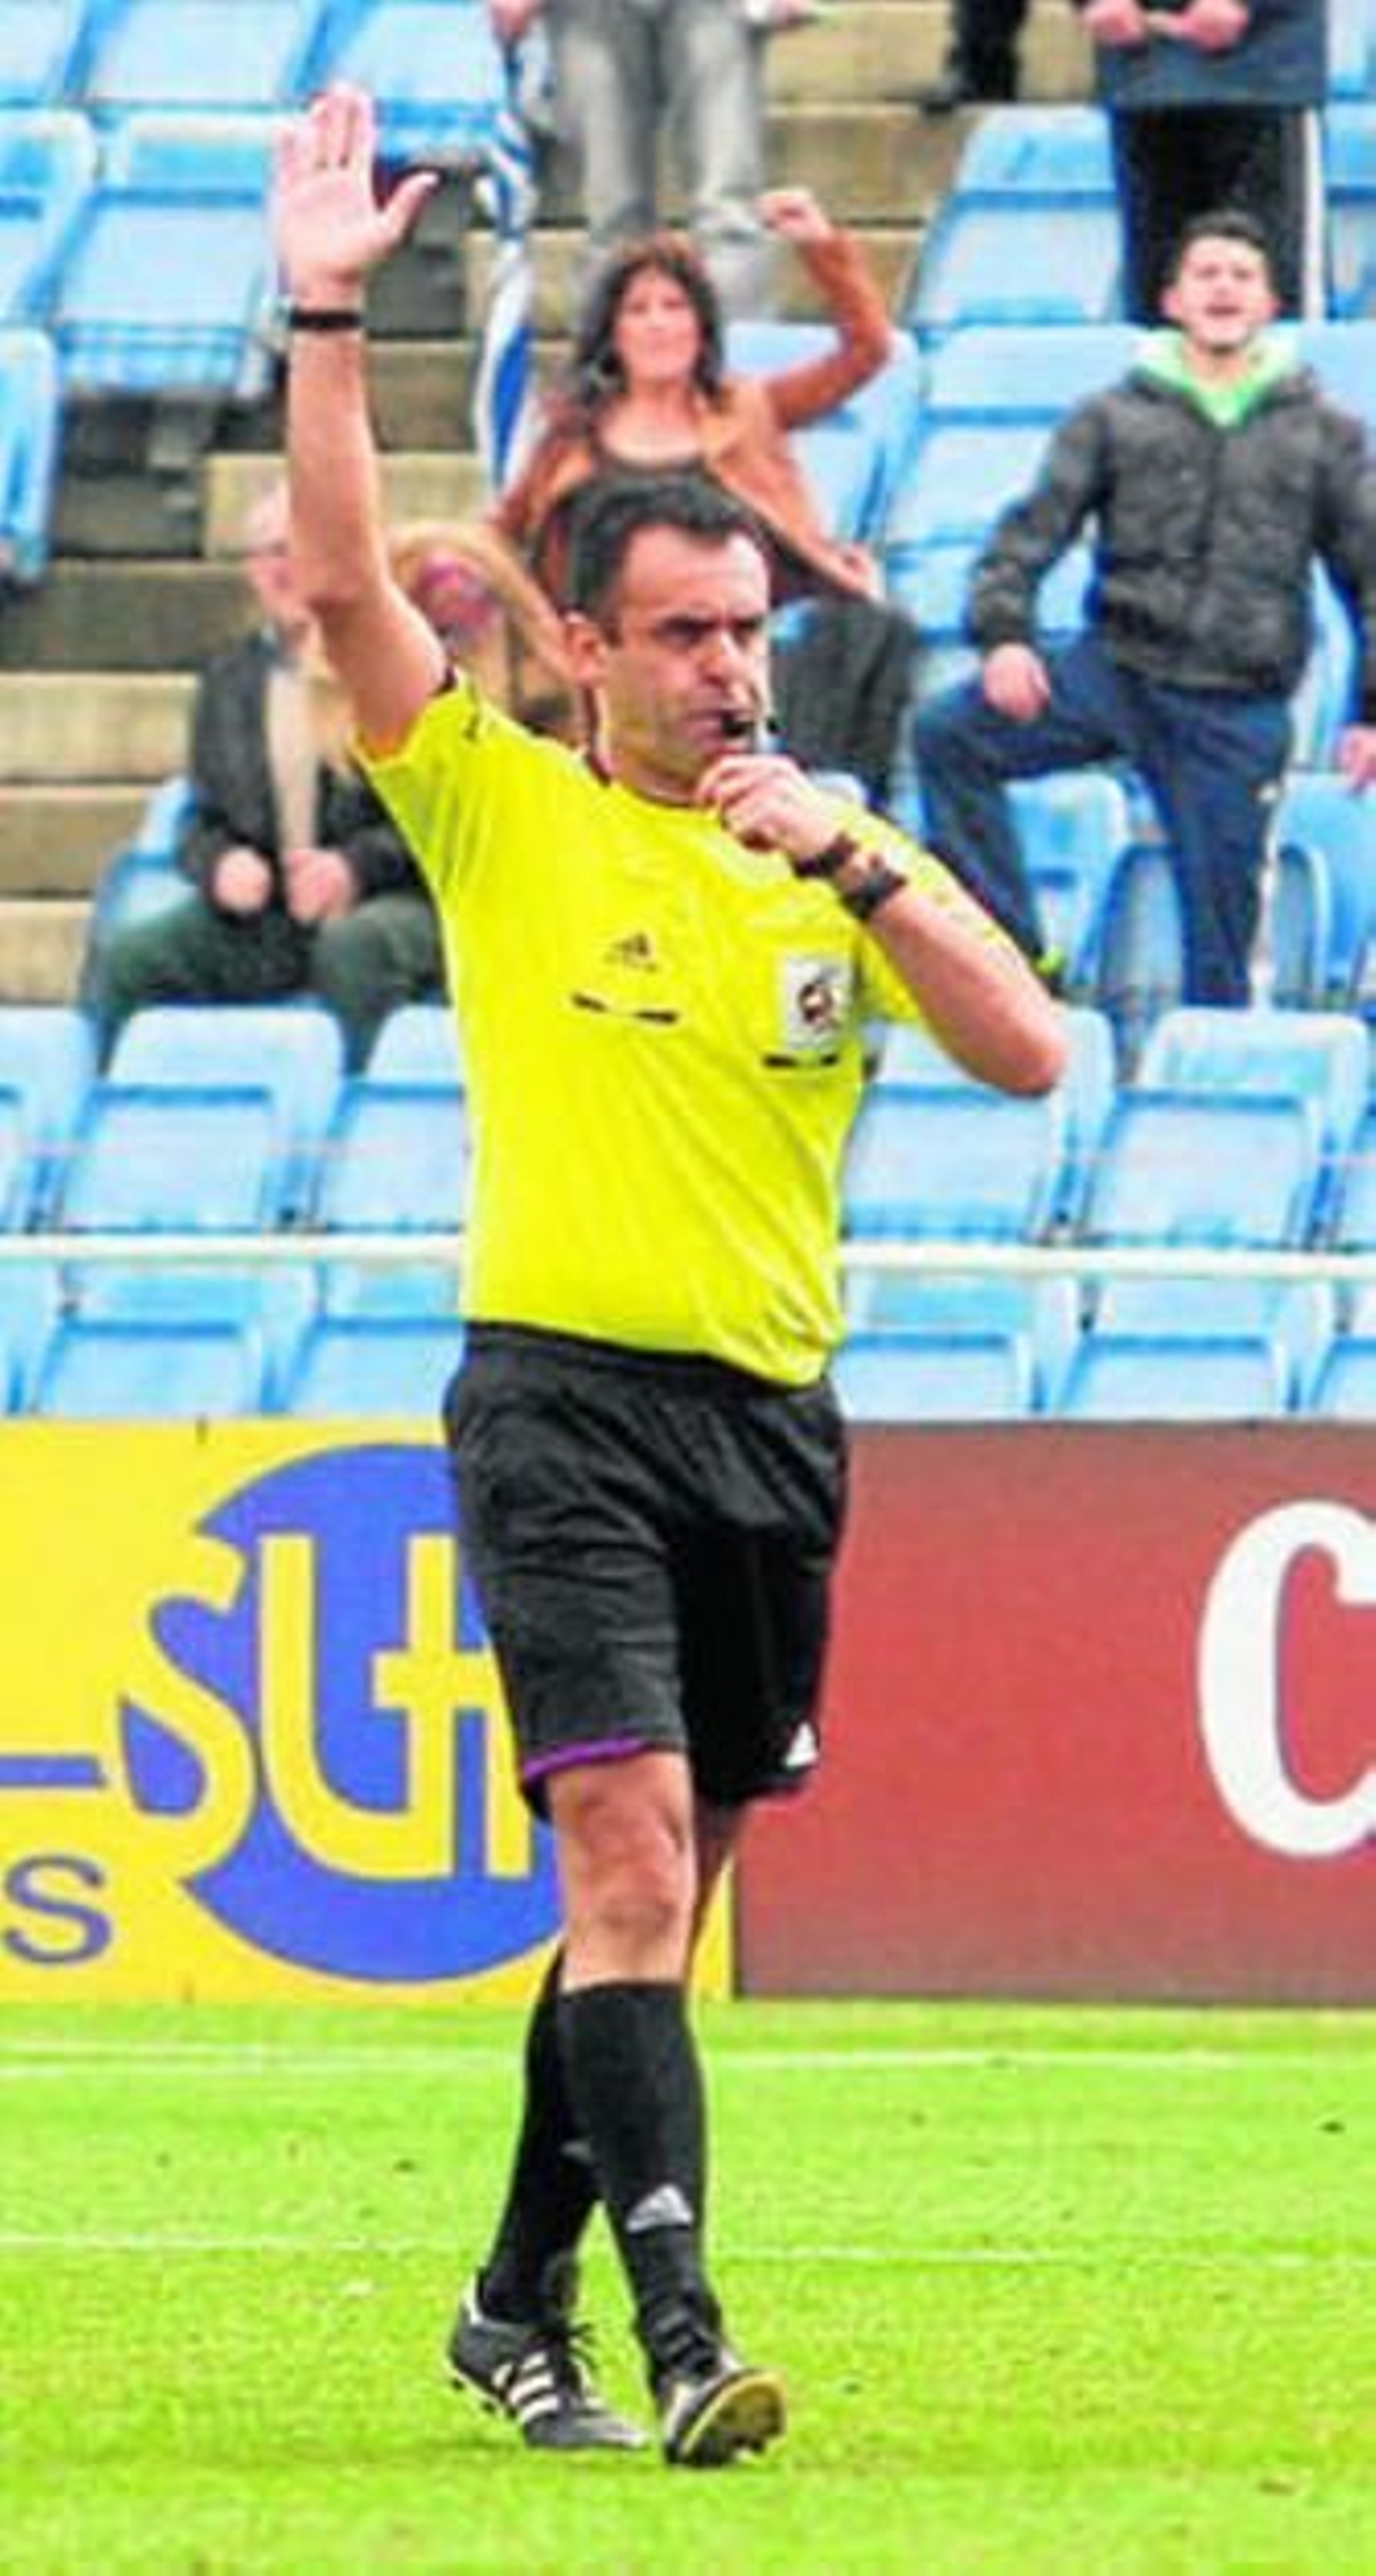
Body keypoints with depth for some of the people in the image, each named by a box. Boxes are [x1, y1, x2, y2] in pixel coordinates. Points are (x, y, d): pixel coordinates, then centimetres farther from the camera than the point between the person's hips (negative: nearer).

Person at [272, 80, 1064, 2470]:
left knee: (666, 1887, 10)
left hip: (773, 1418, 4)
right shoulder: (502, 813, 2)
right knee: (630, 1847, -16)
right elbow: (345, 585, -9)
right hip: (567, 1396, -4)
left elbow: (1030, 1053, -2)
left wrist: (861, 863, -13)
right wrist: (325, 319, -16)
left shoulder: (835, 853, 10)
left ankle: (520, 2300, 24)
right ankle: (679, 2329, -24)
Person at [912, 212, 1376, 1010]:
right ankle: (1018, 951, -15)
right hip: (1116, 667, 1)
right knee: (946, 734, -20)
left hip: (1238, 710, -1)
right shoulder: (1113, 419, 8)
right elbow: (1035, 526, 1)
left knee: (1222, 917, -3)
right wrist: (1004, 631, -17)